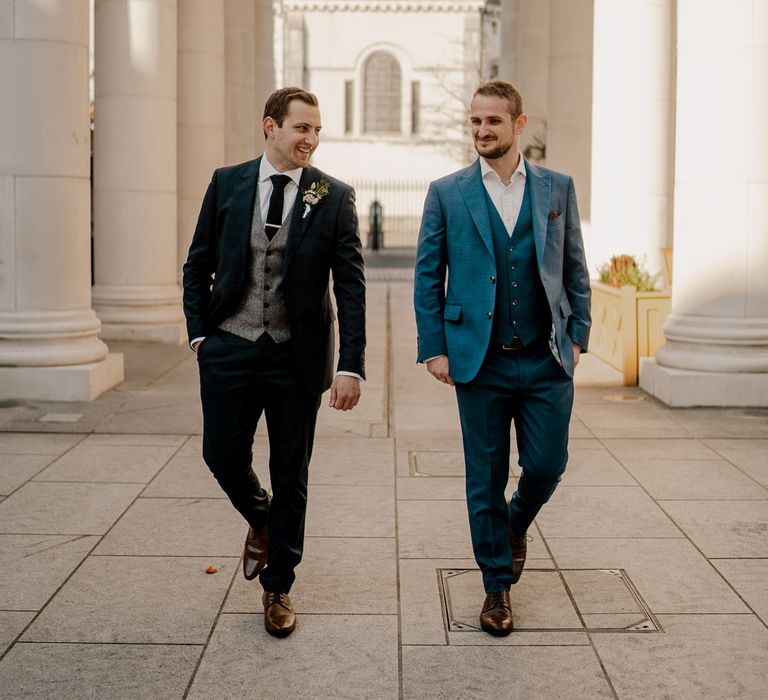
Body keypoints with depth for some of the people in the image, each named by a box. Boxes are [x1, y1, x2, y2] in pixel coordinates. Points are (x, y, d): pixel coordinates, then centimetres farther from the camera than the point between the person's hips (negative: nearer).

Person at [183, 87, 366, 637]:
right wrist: (199, 333, -1)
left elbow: (351, 285, -5)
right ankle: (261, 522, 39)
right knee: (224, 457, 5)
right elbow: (198, 265, 9)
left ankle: (278, 587, 23)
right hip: (230, 350, 1)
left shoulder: (335, 197, -3)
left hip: (297, 357, -1)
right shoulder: (227, 184, 2)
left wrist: (351, 365, -12)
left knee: (291, 477, 7)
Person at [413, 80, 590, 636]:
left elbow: (575, 269, 11)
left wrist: (577, 335, 3)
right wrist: (434, 348, -2)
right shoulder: (446, 194, 3)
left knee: (547, 466, 2)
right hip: (480, 361, -1)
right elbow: (427, 277, 4)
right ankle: (498, 585, 21)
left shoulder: (558, 188, 6)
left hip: (546, 361, 1)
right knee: (486, 479, 5)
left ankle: (516, 527, 36)